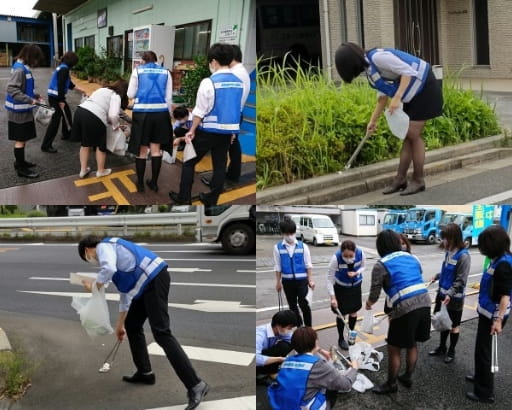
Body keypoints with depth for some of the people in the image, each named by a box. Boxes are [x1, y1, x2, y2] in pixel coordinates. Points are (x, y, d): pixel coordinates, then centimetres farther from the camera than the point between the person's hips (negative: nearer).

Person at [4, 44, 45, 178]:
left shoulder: (24, 68, 8)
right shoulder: (19, 69, -20)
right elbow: (12, 89, -27)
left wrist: (34, 96, 10)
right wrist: (29, 100, -29)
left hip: (24, 110, 9)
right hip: (19, 111, -9)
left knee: (23, 139, 20)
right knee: (20, 140, 0)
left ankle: (20, 162, 33)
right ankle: (21, 168, 7)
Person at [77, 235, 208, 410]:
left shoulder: (103, 246, 4)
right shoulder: (110, 250, 32)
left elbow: (109, 269, -20)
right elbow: (126, 290, 38)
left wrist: (94, 286, 0)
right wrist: (120, 324, 46)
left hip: (154, 280, -10)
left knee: (161, 333, -14)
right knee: (132, 326, 22)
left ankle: (195, 385, -18)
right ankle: (144, 372, 32)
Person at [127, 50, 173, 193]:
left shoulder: (137, 70, 3)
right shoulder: (166, 72, 8)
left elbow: (130, 94, 4)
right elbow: (169, 98, 7)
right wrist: (169, 115, 17)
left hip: (142, 113, -2)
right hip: (161, 112, 2)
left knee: (141, 149, 9)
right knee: (156, 148, 13)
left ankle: (140, 184, 17)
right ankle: (154, 183, 19)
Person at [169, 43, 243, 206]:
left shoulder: (209, 82, -17)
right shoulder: (239, 83, 0)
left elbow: (200, 110, -13)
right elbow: (237, 109, 8)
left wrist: (192, 130, -2)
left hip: (208, 130, -5)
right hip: (228, 131, 5)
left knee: (189, 162, 10)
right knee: (220, 165, 13)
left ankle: (184, 197, 16)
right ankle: (212, 199, 20)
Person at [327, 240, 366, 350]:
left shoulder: (360, 253, -27)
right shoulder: (336, 258, -34)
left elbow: (362, 267, -4)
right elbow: (329, 279, -26)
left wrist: (356, 273, -26)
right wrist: (333, 297, -29)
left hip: (355, 286, 3)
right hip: (340, 287, -3)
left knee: (353, 311, 15)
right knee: (341, 313, 4)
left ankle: (351, 334, 38)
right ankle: (341, 338, 23)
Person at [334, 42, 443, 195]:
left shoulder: (377, 57, -23)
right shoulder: (369, 68, 7)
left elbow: (408, 71, -28)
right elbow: (383, 95, 16)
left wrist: (397, 98, -32)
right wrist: (373, 120, 19)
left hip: (424, 88, -9)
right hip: (413, 93, 9)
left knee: (413, 135, -8)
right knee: (407, 136, 8)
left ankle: (418, 180, 2)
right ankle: (400, 179, 12)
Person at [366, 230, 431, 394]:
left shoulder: (381, 265, 0)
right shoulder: (411, 257, 17)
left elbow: (374, 295, 1)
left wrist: (369, 303, 24)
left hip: (405, 308, -6)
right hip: (424, 302, 6)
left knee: (394, 349, 11)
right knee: (412, 344, 25)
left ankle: (391, 384, 23)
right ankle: (408, 377, 38)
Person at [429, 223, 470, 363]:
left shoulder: (463, 256, -21)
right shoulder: (449, 252, 0)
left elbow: (461, 280, -21)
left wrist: (450, 294, -25)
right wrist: (438, 276, 9)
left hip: (454, 297, -7)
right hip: (442, 293, 7)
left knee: (454, 325, 11)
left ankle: (451, 352, 26)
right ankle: (442, 347, 35)